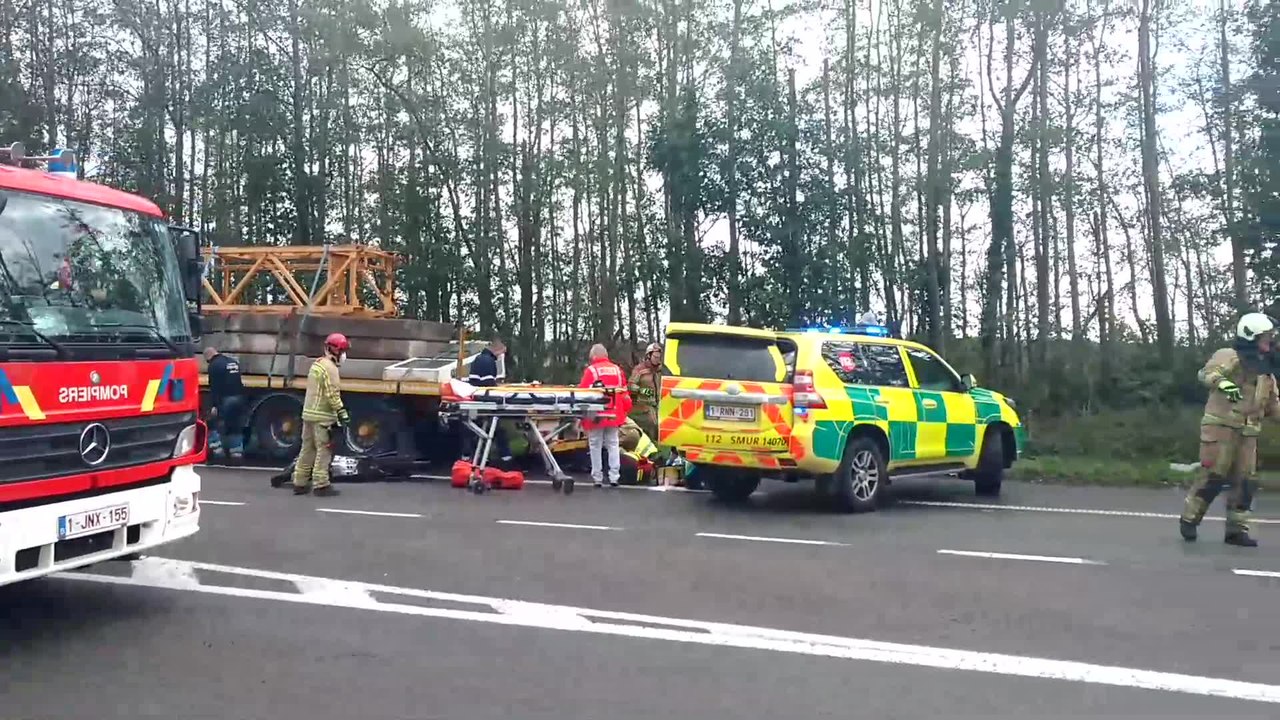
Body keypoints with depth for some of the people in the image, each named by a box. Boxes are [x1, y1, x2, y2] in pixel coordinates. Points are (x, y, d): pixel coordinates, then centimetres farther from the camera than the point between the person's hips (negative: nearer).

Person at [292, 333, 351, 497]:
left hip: (309, 414, 9)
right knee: (324, 450, -5)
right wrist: (341, 411, -16)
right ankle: (321, 485, -5)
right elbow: (332, 393, -19)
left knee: (308, 449, 12)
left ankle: (300, 483, 14)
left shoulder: (316, 364, 17)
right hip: (322, 417, -9)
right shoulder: (330, 367, -13)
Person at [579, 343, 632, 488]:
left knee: (595, 446, 5)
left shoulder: (591, 370, -6)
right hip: (614, 415, 4)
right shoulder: (617, 370, 8)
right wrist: (625, 412, 18)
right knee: (613, 445, 9)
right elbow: (625, 393, 10)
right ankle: (614, 477, 4)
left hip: (597, 415, -4)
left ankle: (597, 478, 6)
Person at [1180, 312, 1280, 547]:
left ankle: (1237, 529, 11)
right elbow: (1207, 372, -24)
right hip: (1221, 427, -7)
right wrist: (1222, 382, -45)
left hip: (1248, 433, 7)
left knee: (1245, 481, 4)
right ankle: (1189, 519, 8)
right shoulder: (1230, 356, -6)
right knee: (1213, 477, -7)